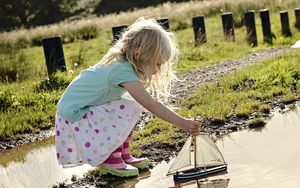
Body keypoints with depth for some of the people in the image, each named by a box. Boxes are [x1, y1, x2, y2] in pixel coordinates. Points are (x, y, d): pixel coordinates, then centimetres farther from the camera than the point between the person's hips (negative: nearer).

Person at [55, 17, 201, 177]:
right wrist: (182, 123, -32)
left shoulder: (121, 63, 1)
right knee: (130, 109, -19)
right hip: (74, 114, -9)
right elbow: (150, 105, -31)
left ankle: (122, 153, 10)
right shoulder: (123, 71, -26)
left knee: (133, 103, 4)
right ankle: (109, 160, -5)